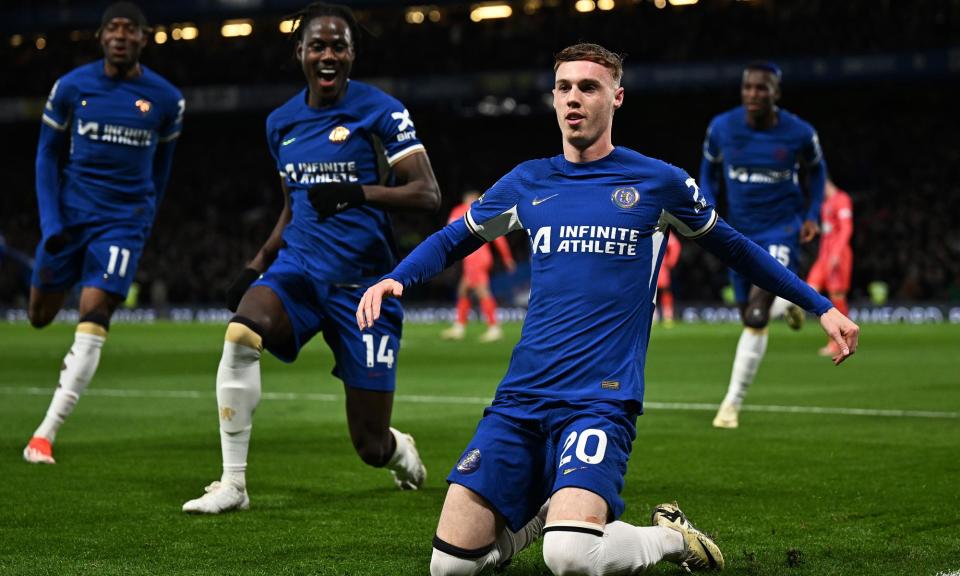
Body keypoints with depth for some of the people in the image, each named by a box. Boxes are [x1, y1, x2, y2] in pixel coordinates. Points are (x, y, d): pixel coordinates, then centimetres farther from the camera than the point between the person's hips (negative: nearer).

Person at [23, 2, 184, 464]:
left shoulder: (165, 99, -2)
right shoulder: (71, 88, -2)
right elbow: (48, 155, 5)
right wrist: (50, 221, -5)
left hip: (123, 221, -2)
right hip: (70, 213, 2)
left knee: (93, 321, -15)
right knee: (40, 316, 7)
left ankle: (45, 434, -13)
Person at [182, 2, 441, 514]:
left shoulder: (380, 111, -6)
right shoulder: (282, 123, 11)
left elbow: (428, 194, -12)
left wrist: (356, 193, -25)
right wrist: (256, 267, 12)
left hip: (363, 280, -4)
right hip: (299, 266, 4)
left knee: (370, 444, 0)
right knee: (240, 335, -32)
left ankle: (400, 450, 41)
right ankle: (232, 484, -22)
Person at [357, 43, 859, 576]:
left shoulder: (658, 182, 3)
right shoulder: (527, 182, 12)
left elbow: (734, 249, 17)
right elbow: (452, 240, 25)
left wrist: (820, 306, 17)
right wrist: (392, 280, 5)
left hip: (601, 401, -4)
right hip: (520, 398, 4)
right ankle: (556, 510, 23)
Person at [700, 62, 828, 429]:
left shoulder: (799, 133, -11)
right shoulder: (721, 128, -7)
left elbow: (815, 169, 10)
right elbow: (710, 168, 11)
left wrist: (812, 215, 0)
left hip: (782, 228, -3)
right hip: (739, 230, 4)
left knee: (757, 313, -20)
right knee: (750, 319, 11)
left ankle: (733, 402, -15)